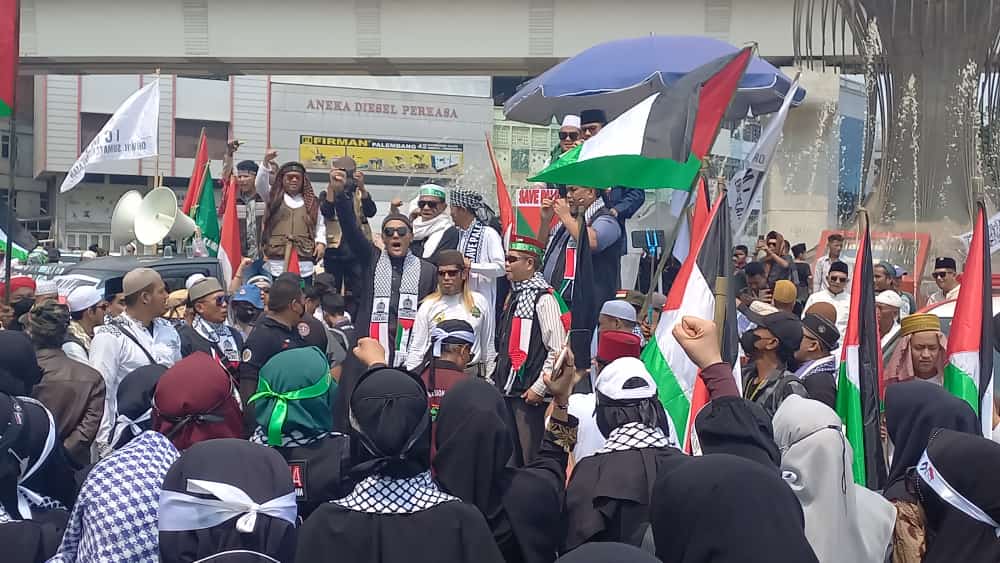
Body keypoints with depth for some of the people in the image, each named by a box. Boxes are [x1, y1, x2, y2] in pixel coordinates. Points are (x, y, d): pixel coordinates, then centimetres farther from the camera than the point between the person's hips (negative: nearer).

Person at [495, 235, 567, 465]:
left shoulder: (544, 298, -11)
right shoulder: (513, 296, 16)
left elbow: (558, 350, -16)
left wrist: (539, 388, -16)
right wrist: (496, 381, 17)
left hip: (530, 395, -9)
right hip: (506, 391, 9)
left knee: (532, 459, -5)